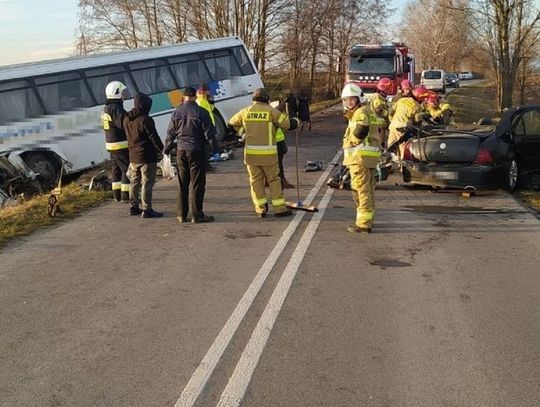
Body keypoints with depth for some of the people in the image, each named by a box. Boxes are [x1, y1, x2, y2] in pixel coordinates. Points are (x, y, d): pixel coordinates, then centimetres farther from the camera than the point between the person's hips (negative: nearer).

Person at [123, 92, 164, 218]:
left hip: (133, 156, 8)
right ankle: (147, 210, -2)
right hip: (147, 157, -8)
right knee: (147, 183, -3)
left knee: (134, 182, 16)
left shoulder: (126, 119, 7)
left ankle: (133, 207, 23)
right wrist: (160, 149, -3)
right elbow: (154, 137, -14)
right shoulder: (145, 120, -18)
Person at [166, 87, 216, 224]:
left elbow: (170, 134, 7)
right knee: (197, 183, 1)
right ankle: (196, 215, 3)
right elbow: (209, 133, -11)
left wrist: (166, 149, 20)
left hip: (181, 150, 4)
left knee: (182, 183, 12)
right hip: (197, 150, -4)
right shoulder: (200, 112, -11)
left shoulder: (177, 112, 2)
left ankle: (182, 214, 16)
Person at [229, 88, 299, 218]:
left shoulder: (246, 112, 6)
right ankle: (280, 208, 7)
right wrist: (296, 121, 18)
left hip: (251, 152, 3)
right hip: (268, 153, -2)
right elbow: (288, 124, -4)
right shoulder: (271, 111, -4)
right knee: (274, 180, 6)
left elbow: (232, 122, 22)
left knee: (256, 181, 12)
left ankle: (261, 209, 11)